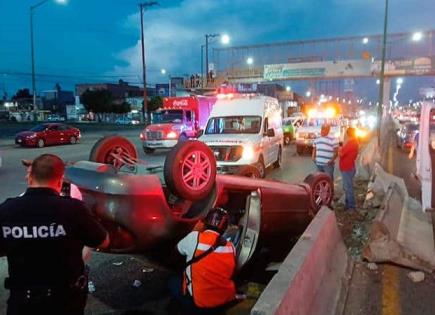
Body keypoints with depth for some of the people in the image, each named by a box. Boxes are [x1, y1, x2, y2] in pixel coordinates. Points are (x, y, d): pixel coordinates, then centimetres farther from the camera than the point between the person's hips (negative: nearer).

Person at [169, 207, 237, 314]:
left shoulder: (194, 237, -14)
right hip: (226, 302, 4)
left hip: (199, 304, -4)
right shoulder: (231, 247, -2)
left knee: (173, 281, 20)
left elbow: (178, 249, 5)